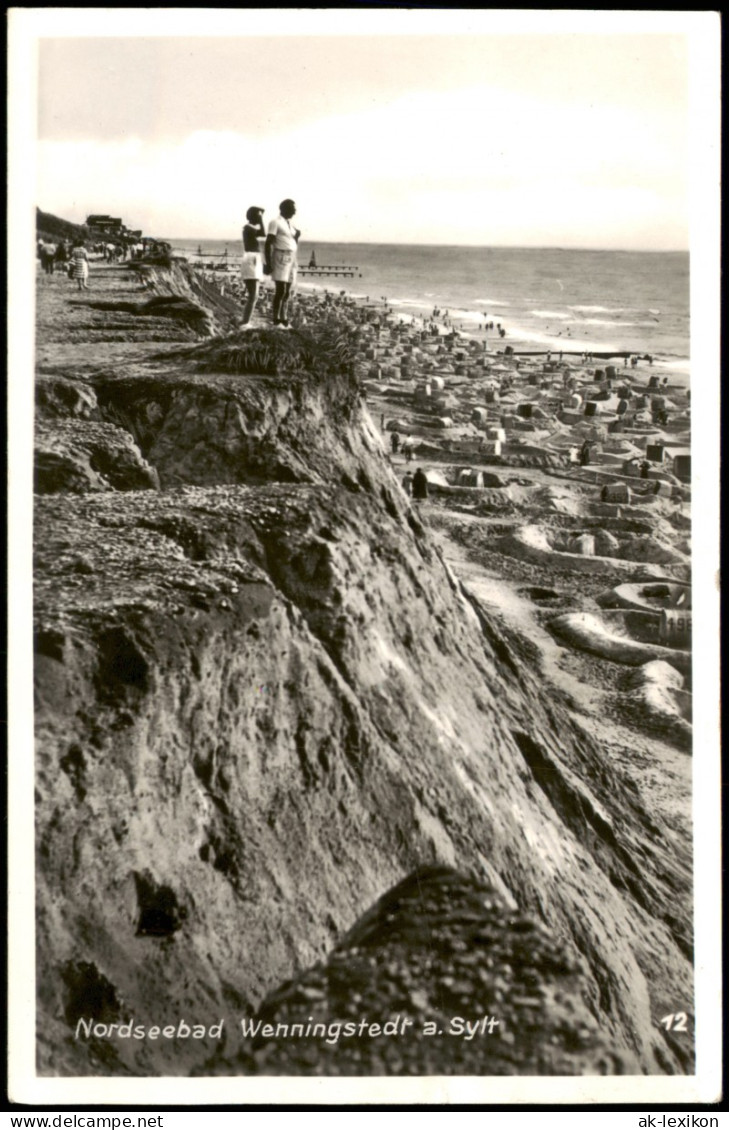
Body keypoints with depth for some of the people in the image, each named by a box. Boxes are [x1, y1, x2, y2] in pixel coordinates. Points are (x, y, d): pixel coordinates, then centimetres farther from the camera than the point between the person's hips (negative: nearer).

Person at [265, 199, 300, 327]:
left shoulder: (290, 224, 18)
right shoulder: (275, 222, -7)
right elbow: (268, 243, -12)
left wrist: (297, 236, 3)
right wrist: (268, 263, -17)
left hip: (291, 259, 8)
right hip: (280, 258, -8)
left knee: (287, 292, 4)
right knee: (281, 290, -14)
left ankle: (284, 320, 5)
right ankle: (276, 321, -13)